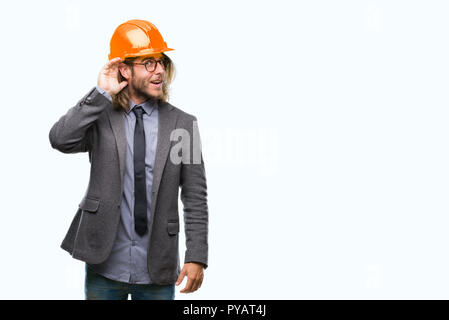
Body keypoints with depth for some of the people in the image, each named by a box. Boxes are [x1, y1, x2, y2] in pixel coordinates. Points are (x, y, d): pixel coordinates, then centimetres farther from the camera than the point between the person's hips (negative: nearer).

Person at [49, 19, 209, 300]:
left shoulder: (182, 124, 1)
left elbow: (195, 198, 0)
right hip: (105, 267, 0)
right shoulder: (100, 117, 1)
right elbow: (61, 139, -17)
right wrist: (101, 94, -16)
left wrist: (197, 257, -6)